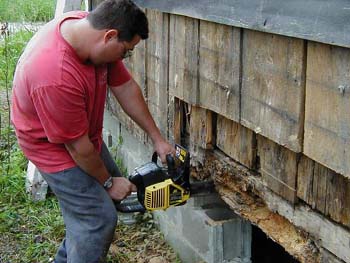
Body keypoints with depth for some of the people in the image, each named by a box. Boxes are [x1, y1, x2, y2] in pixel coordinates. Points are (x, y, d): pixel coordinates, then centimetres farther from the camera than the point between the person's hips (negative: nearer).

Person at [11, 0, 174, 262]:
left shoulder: (91, 26, -15)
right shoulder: (56, 76, -39)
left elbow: (125, 87, -3)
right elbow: (77, 146, -26)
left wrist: (157, 139, 2)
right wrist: (108, 182, -10)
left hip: (85, 132, 9)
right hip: (53, 144, -9)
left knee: (108, 190, 19)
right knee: (100, 219, -10)